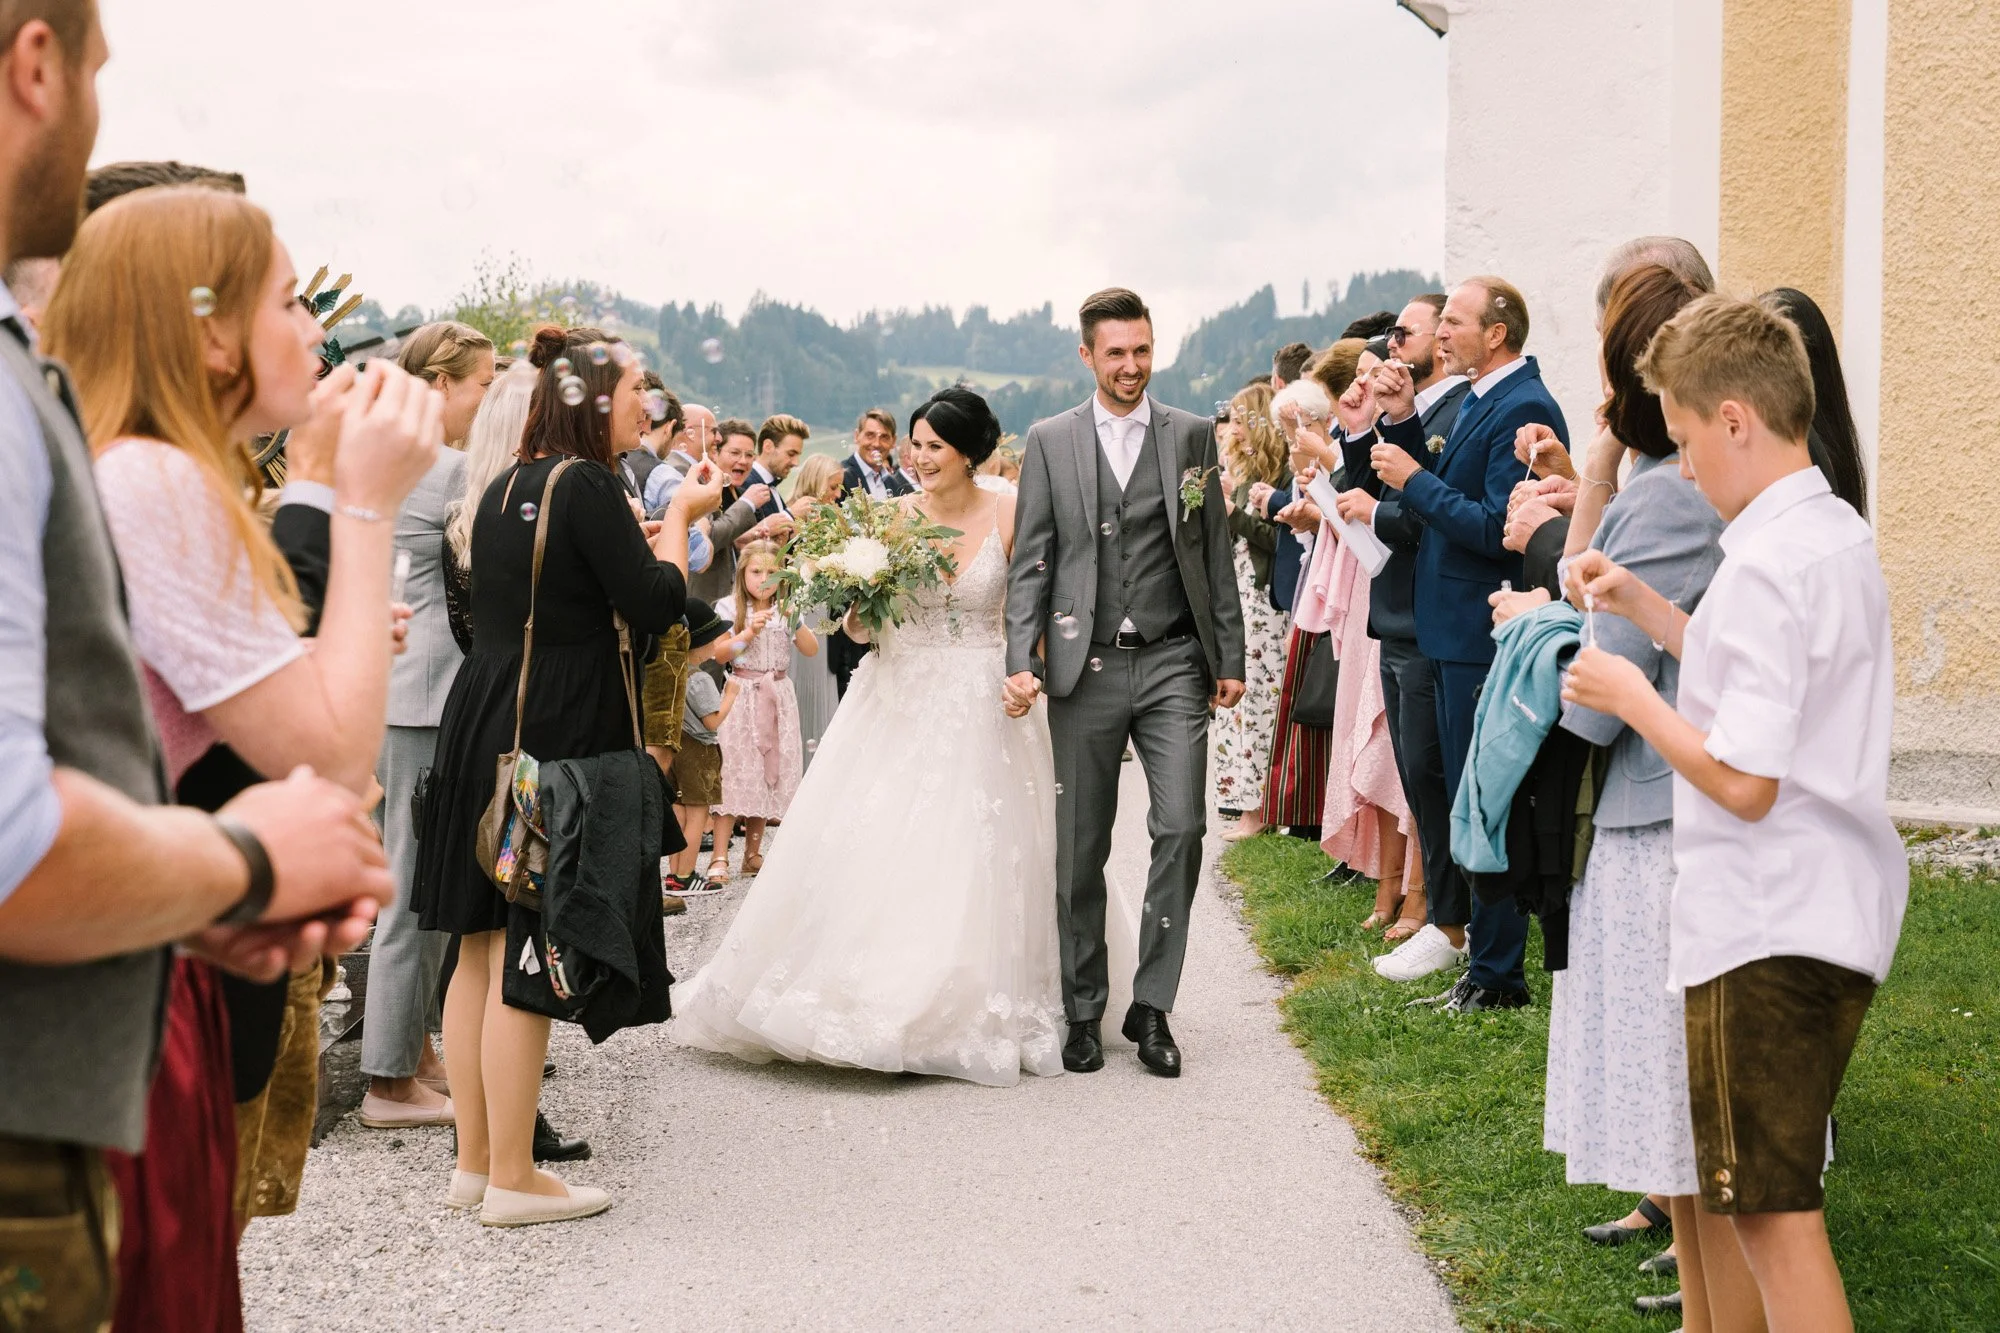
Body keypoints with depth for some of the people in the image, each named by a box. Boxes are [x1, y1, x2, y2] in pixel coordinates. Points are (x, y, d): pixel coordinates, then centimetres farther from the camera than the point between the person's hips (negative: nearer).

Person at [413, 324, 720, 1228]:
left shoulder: (505, 487, 12)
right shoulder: (587, 484, -14)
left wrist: (631, 544, 19)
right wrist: (680, 518, 1)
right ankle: (512, 1179, 4)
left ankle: (473, 1160, 21)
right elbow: (656, 604, -14)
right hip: (555, 738, -9)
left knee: (479, 952, 12)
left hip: (483, 726, 9)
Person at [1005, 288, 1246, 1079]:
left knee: (1181, 829, -8)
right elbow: (1031, 562, 3)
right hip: (1086, 666, 0)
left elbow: (1216, 553, 9)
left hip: (1174, 663, 0)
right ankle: (1083, 1011, 18)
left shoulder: (1193, 435, 7)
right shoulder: (1049, 442, 5)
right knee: (1080, 850, 5)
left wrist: (1230, 658, 6)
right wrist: (1020, 661, -7)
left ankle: (1152, 1007, 4)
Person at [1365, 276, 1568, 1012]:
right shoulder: (1479, 401, 14)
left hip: (1487, 638, -10)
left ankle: (1497, 976, 6)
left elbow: (1499, 530, -24)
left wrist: (1415, 480, -17)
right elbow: (1442, 496, 16)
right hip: (1457, 633, 10)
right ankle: (1473, 937, 27)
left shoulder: (1522, 409, -17)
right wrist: (1404, 423, 5)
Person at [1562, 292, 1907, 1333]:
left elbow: (1743, 780, -24)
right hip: (1840, 908, 10)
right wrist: (1651, 613, 15)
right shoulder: (1844, 536, 10)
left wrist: (1631, 697, -10)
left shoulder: (1765, 563, -20)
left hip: (1764, 927, -10)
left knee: (1773, 1212, -3)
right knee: (1774, 1200, 19)